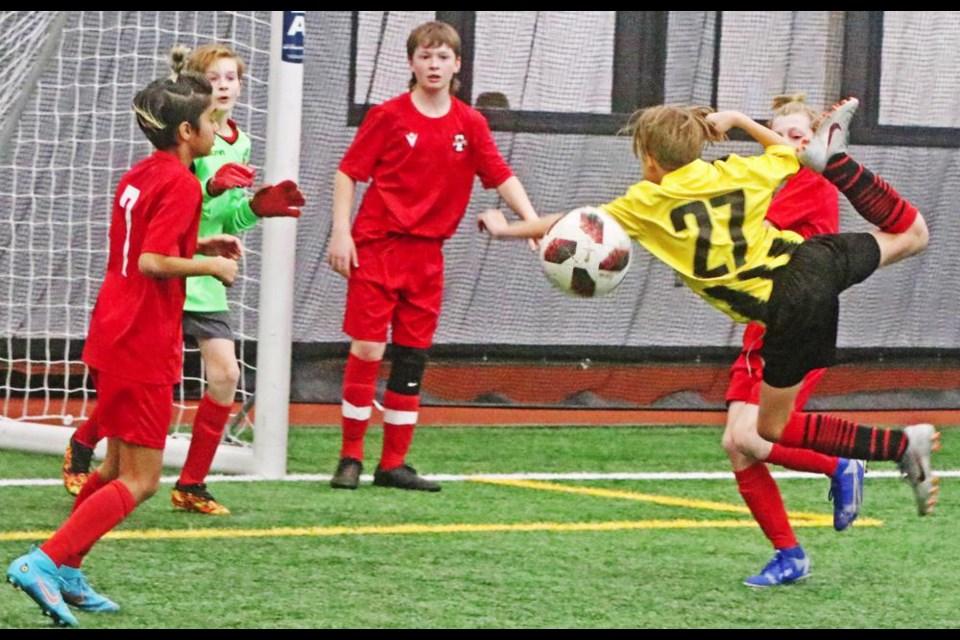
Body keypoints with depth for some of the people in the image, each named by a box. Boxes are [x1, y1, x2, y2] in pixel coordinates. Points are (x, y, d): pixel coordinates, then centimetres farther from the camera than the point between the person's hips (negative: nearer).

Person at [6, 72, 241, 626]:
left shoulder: (139, 176, 13)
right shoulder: (181, 184, -15)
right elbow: (153, 262, -23)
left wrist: (200, 245, 15)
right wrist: (211, 266, -11)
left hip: (112, 339, 9)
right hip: (145, 349, -9)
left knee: (119, 467, 20)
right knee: (139, 481, -5)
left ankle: (67, 576, 22)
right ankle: (44, 562, -14)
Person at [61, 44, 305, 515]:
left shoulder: (240, 145, 9)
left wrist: (255, 208, -3)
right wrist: (212, 185, -36)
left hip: (204, 278, 6)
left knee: (225, 373, -5)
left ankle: (191, 485, 6)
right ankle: (81, 449, 26)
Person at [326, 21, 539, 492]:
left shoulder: (469, 124, 6)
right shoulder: (389, 116, -4)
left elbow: (501, 177, 4)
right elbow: (348, 173, -2)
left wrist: (533, 221, -9)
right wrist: (340, 232, -9)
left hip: (427, 254, 4)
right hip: (377, 246, -4)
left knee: (412, 359, 7)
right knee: (367, 349, -5)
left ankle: (394, 464, 14)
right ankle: (350, 458, 5)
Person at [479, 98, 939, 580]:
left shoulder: (647, 203, 4)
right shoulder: (734, 172, 12)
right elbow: (786, 154, 29)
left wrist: (509, 229, 26)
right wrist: (739, 120, 35)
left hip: (788, 311, -4)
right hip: (816, 262, 4)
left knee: (773, 427, 9)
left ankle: (900, 446, -2)